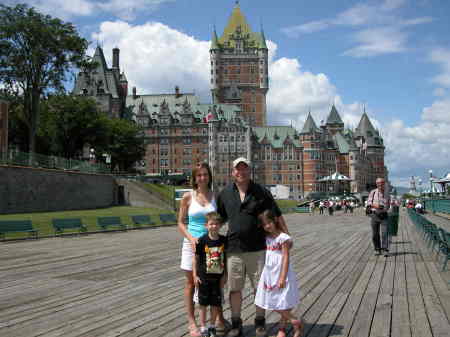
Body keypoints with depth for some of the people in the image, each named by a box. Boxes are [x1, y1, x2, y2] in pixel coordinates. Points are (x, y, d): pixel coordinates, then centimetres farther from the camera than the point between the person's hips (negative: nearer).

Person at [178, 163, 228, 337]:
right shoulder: (188, 197, -2)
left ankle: (220, 319, 26)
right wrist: (191, 237, -15)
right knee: (191, 284, 7)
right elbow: (181, 223, 0)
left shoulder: (215, 196, 3)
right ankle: (192, 323, 19)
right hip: (192, 243, -1)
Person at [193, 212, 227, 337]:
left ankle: (212, 326, 28)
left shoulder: (224, 240, -5)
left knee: (216, 303, 11)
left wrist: (224, 275, 3)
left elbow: (225, 259, 4)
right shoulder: (202, 240, -13)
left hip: (218, 277, 2)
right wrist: (195, 275, -6)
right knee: (203, 303, 9)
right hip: (204, 277, -2)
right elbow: (195, 258, -5)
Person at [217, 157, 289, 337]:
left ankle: (260, 322, 25)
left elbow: (277, 215, 1)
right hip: (234, 249, 2)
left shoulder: (261, 192, -1)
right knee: (234, 288, 8)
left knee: (259, 287, 8)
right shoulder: (225, 193, 5)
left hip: (257, 248, -1)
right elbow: (220, 219, 16)